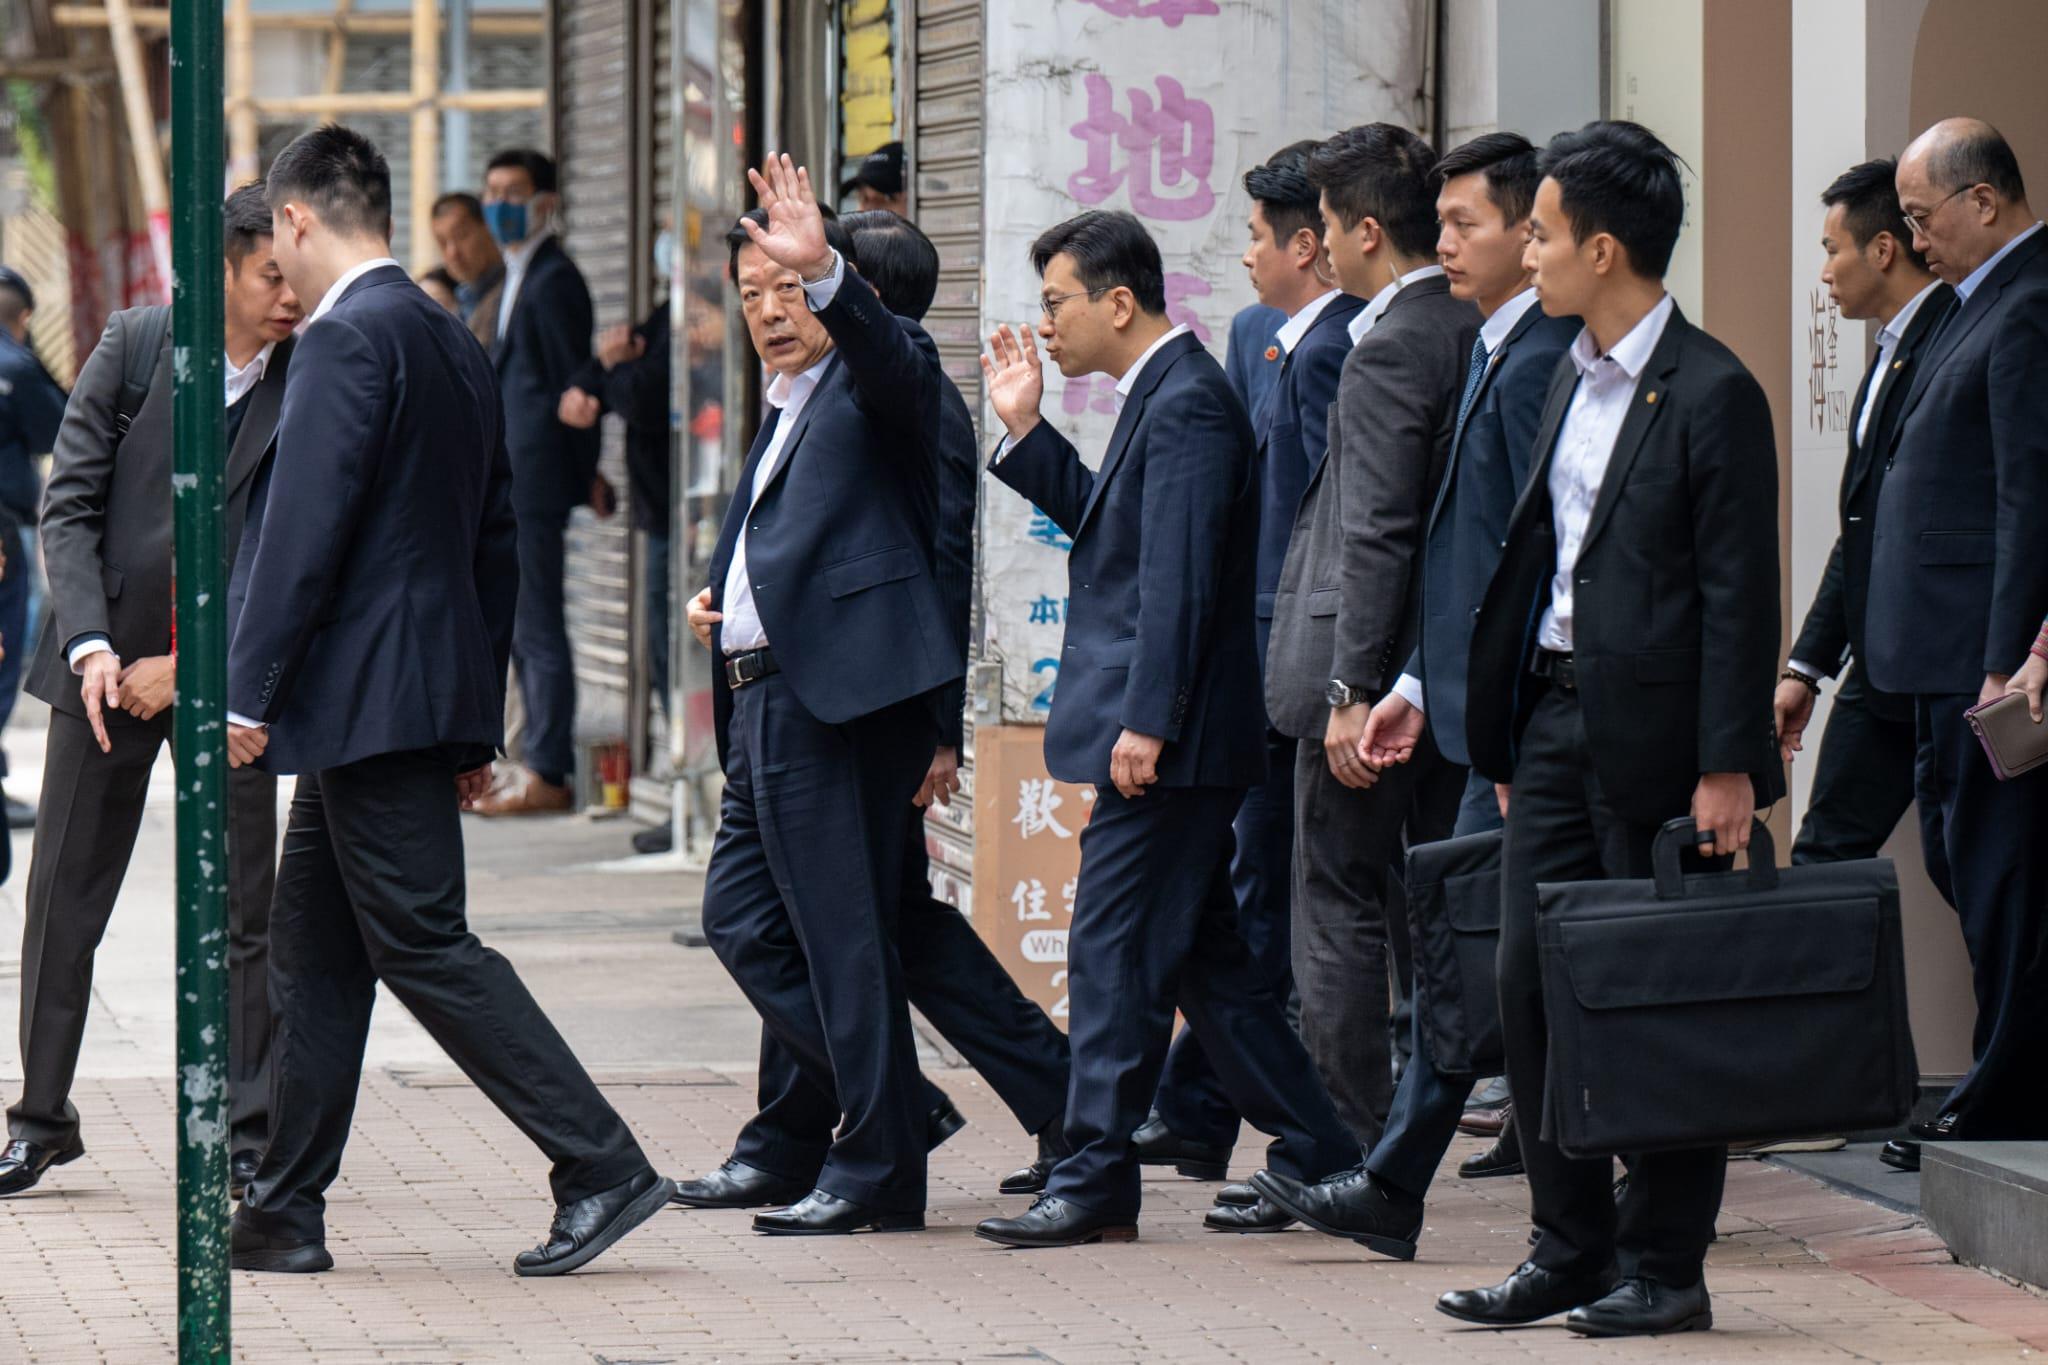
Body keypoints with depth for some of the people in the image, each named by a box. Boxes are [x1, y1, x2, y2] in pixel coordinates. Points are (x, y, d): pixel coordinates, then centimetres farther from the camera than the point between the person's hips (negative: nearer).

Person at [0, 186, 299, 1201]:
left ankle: (246, 1134, 10)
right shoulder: (137, 343, -4)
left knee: (242, 911, 1)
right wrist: (90, 645, -15)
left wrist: (186, 665, -11)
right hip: (108, 659, 1)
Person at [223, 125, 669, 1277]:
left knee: (425, 944, -8)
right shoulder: (454, 342, 16)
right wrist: (479, 722, 23)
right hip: (429, 694, 10)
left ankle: (605, 1171, -11)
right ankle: (286, 1215, 16)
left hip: (368, 696, -10)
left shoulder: (348, 339, -13)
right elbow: (497, 541, 19)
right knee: (313, 952, 13)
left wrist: (248, 694, -15)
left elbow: (305, 527, -19)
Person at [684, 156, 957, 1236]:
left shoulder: (875, 380, -3)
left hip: (840, 699, -10)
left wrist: (823, 271, -43)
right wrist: (720, 595, 14)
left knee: (842, 935, -8)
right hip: (764, 699, 10)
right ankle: (893, 1106, 17)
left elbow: (893, 358, -27)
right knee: (740, 920, 9)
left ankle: (879, 1169, -2)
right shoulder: (784, 414, 25)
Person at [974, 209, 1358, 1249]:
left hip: (1168, 740, -10)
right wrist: (1025, 429, 17)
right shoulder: (1164, 394, 16)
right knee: (1200, 951, 13)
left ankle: (1095, 1184, -3)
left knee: (1114, 949, -7)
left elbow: (1178, 576, -21)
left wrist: (1145, 723, -24)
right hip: (1160, 735, 10)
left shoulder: (1186, 403, -15)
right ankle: (1316, 1155, 18)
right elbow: (1106, 525, 24)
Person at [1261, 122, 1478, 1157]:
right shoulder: (1472, 333, 9)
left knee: (1337, 911, -2)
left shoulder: (1388, 350, -16)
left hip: (1368, 669, -9)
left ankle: (1348, 1148, -1)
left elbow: (1377, 537, -21)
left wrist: (1353, 692, -20)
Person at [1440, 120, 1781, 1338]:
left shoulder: (1711, 393, -11)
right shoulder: (1573, 381, 14)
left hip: (1655, 734, -8)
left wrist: (1729, 767, -17)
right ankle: (1571, 1248, 15)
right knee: (1533, 985, 6)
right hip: (1557, 716, 8)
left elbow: (1741, 590, -13)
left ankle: (1665, 1267, 7)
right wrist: (1506, 734, 16)